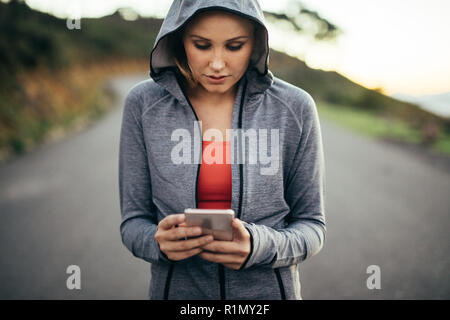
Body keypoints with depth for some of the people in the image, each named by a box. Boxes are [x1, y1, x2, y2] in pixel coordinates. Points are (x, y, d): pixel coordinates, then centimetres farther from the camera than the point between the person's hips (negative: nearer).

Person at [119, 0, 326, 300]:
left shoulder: (295, 108, -11)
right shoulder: (143, 104, -9)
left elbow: (311, 225, -5)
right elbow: (133, 222, -3)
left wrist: (259, 246, -22)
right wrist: (159, 241, -23)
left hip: (269, 288, 0)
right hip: (176, 289, 1)